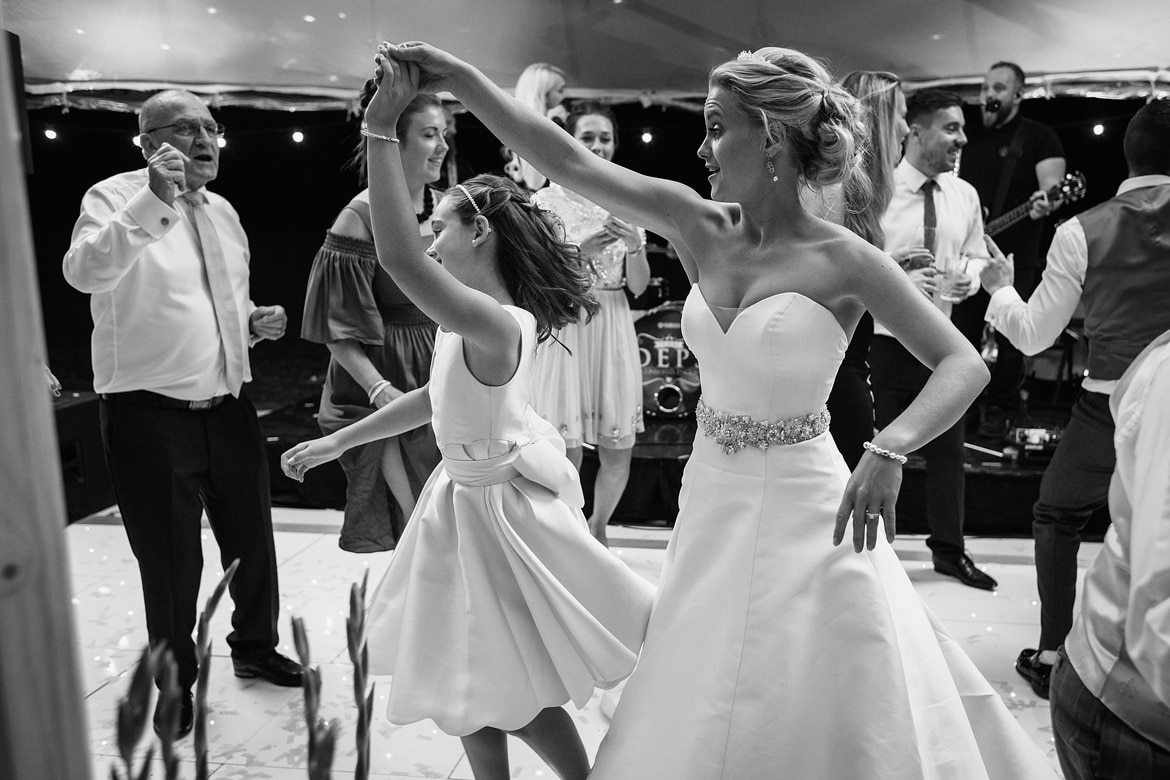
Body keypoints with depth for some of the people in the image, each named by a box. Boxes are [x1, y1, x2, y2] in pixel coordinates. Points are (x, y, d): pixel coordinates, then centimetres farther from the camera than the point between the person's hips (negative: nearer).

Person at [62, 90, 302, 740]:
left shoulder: (223, 211, 13)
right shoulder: (116, 198, -7)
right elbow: (84, 272, -26)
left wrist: (255, 321, 3)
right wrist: (153, 200, -32)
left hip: (228, 405, 6)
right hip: (151, 411, -6)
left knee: (252, 538, 16)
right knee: (170, 559, 6)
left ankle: (255, 646, 40)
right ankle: (175, 682, 28)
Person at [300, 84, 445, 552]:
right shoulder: (362, 216, -14)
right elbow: (340, 332, -14)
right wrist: (379, 389, -23)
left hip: (439, 375, 6)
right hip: (386, 373, -6)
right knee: (414, 519, -1)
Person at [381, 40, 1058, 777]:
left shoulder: (843, 259, -14)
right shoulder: (699, 227, -2)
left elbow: (965, 365, -12)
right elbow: (571, 163, -5)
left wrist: (888, 450, -29)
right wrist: (459, 77, -8)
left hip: (800, 506, -4)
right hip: (710, 500, 5)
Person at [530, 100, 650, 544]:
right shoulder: (548, 200, 0)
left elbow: (638, 287, 5)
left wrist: (633, 245, -14)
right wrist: (583, 248, -19)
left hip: (613, 329, 3)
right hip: (564, 328, -3)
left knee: (618, 454, 5)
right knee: (566, 453, -4)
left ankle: (597, 529, 32)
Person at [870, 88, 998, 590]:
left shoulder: (964, 195, 6)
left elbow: (975, 256, 16)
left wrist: (969, 277, -6)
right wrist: (892, 269, -28)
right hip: (882, 338, -5)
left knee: (947, 447, 14)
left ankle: (948, 550, 32)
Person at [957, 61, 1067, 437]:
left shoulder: (1039, 137, -1)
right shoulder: (970, 137, 12)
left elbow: (1052, 184, -11)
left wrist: (1045, 200, -34)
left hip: (1015, 257, -4)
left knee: (1009, 339, 1)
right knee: (961, 333, 7)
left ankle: (1000, 409, 15)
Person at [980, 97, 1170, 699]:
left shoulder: (1083, 231, -8)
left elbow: (1033, 335, -1)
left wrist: (1000, 288, 15)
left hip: (1108, 407, -2)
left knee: (1056, 517, 19)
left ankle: (1051, 654, 21)